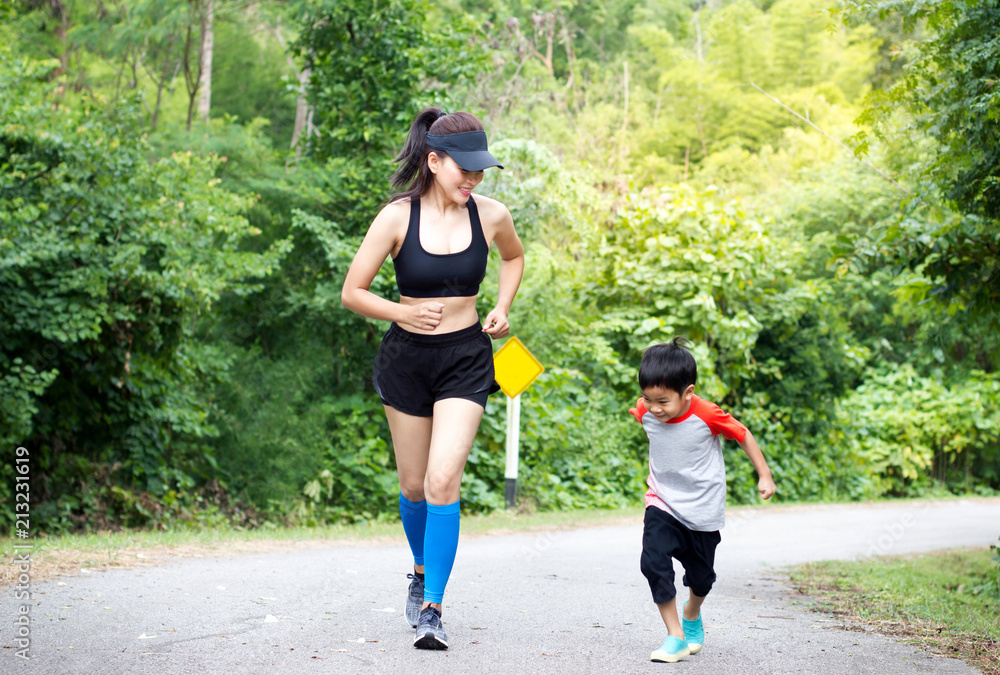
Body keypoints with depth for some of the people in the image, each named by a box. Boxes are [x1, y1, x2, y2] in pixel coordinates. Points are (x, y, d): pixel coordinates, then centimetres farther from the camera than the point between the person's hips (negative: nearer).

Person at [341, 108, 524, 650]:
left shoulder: (491, 216, -6)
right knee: (413, 485, 12)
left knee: (443, 482, -15)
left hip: (465, 360, 0)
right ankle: (423, 571, 41)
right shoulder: (398, 217, -11)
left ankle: (431, 608, -8)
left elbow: (513, 257, 19)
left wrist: (502, 308, 5)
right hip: (406, 357, 0)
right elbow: (352, 292, -6)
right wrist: (406, 313, -20)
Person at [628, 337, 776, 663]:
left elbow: (743, 435, -8)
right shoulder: (646, 413, -14)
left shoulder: (707, 416, -24)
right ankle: (675, 637, -14)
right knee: (653, 562, -22)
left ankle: (692, 615, 49)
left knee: (700, 576, 15)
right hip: (663, 505, 2)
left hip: (703, 511, -2)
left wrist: (765, 477, -3)